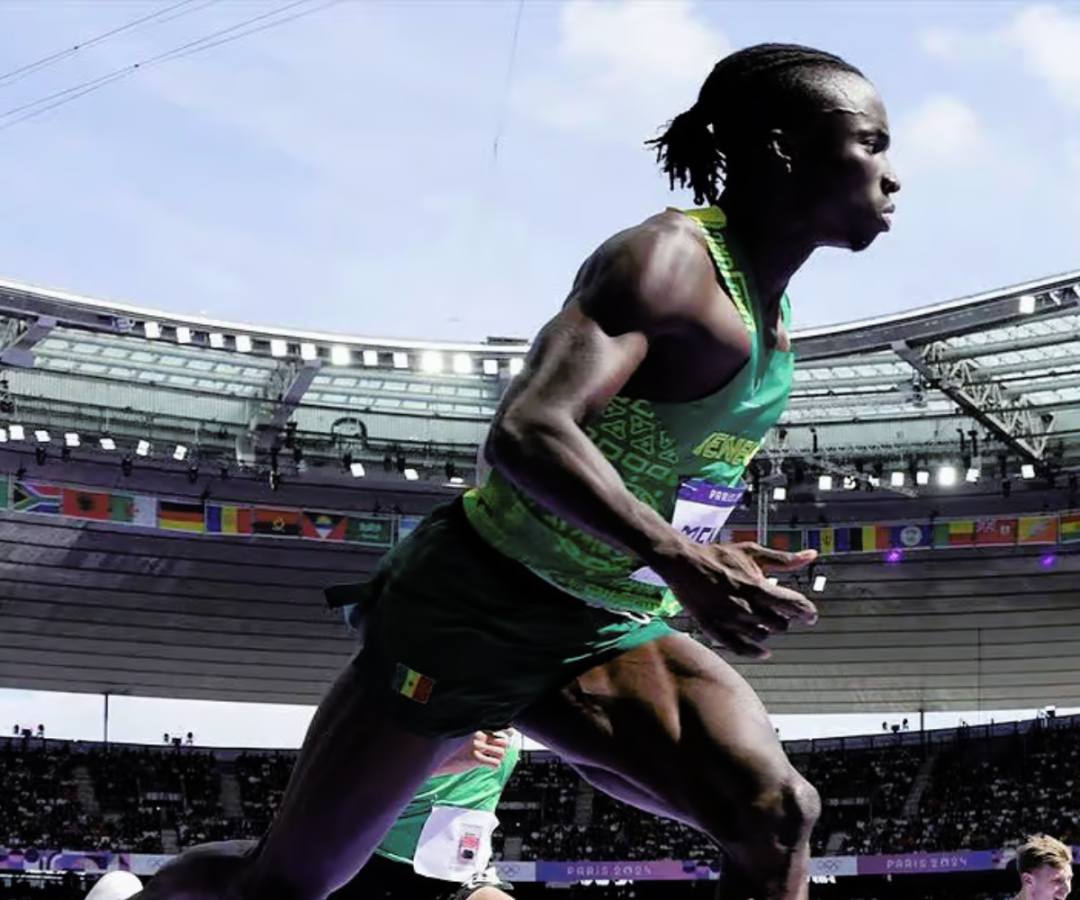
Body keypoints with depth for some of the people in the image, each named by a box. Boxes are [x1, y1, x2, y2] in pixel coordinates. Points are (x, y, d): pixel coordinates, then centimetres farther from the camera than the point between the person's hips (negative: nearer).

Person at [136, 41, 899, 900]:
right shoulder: (669, 257, -22)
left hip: (604, 630, 8)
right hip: (480, 606, -8)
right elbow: (527, 430, -37)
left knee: (777, 815, -17)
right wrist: (680, 561, -46)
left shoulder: (768, 305, 6)